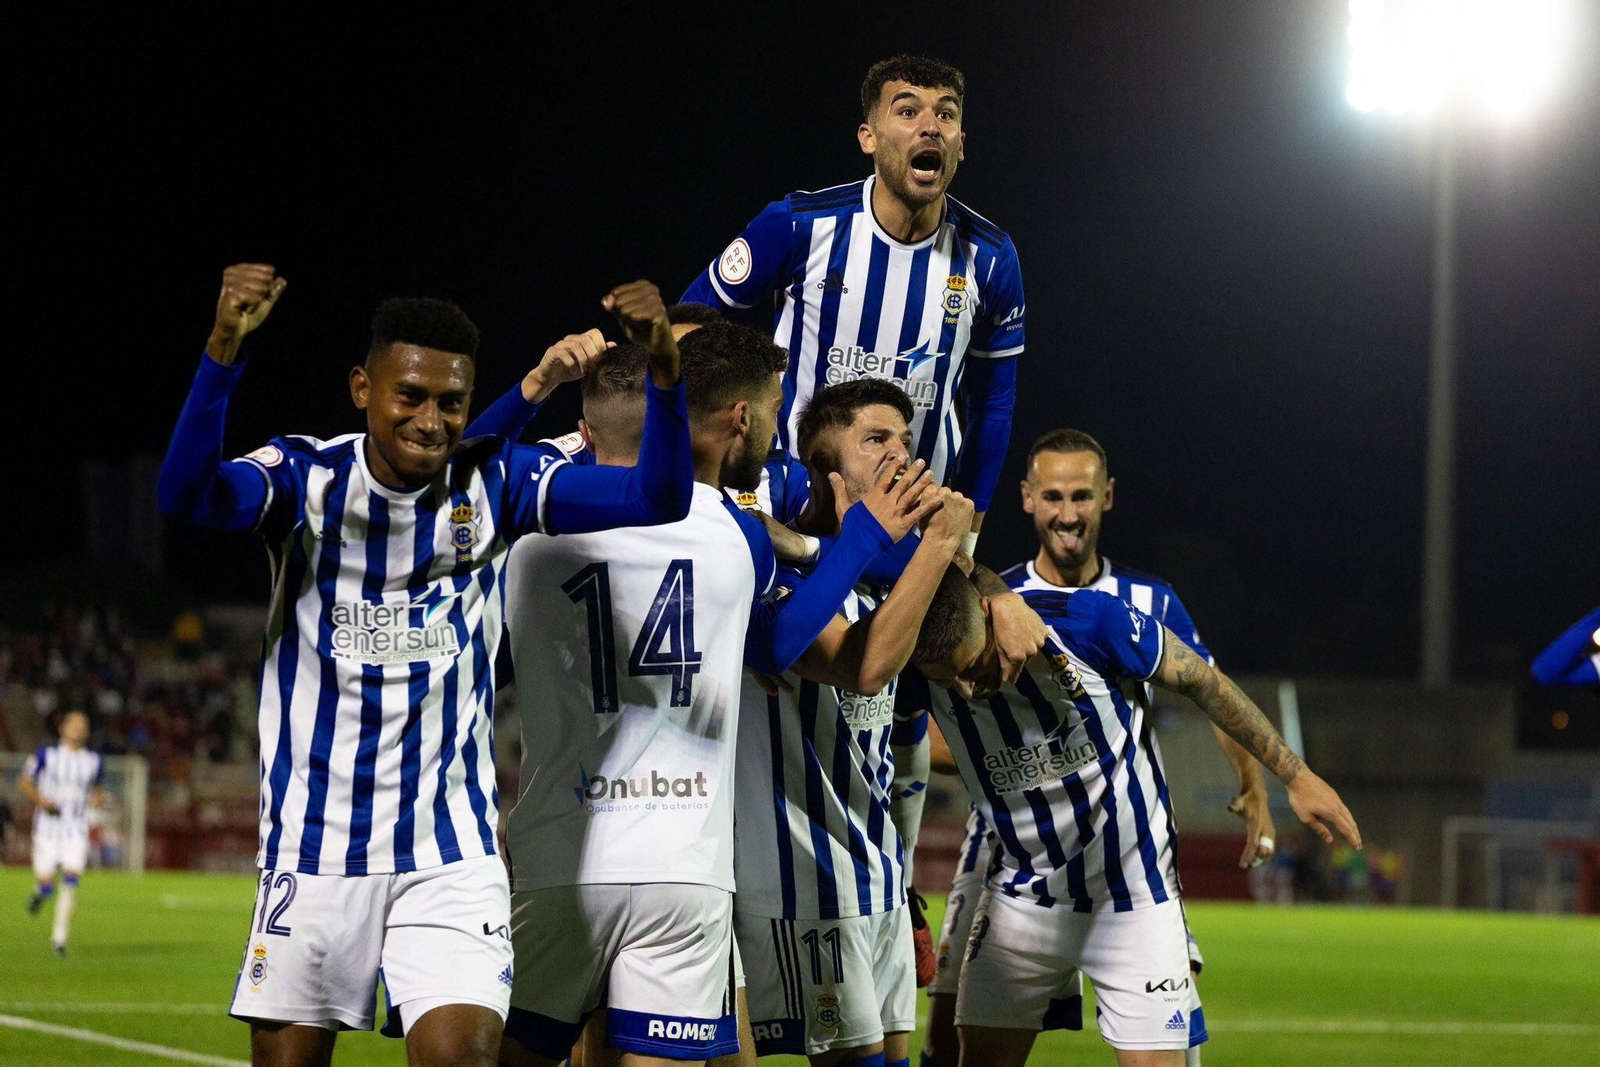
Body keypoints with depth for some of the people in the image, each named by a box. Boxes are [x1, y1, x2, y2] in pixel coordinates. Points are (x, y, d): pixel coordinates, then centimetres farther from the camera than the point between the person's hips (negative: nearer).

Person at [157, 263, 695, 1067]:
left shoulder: (494, 484, -2)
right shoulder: (308, 479, -7)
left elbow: (658, 499, -11)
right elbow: (187, 496, -27)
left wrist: (662, 367, -29)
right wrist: (223, 350, -43)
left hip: (451, 851, 0)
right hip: (313, 843, 0)